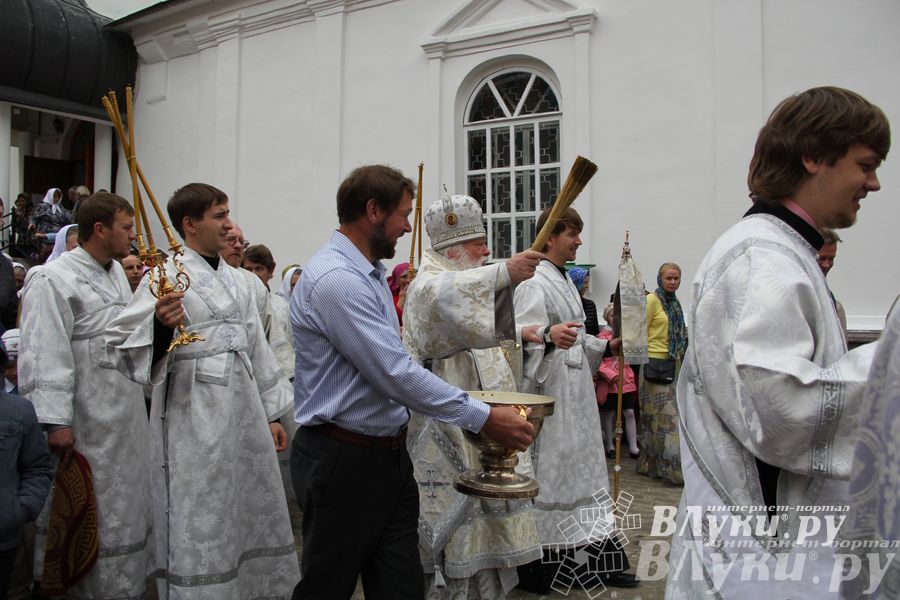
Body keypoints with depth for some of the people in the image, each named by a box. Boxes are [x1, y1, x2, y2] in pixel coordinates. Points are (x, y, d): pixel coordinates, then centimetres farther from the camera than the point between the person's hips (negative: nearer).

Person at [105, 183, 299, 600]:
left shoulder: (231, 278, 13)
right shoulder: (168, 276, -8)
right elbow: (121, 339, -12)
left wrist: (271, 413, 16)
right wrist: (160, 325, -33)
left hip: (243, 409, 7)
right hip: (195, 415, -7)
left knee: (253, 512, 16)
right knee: (200, 523, 3)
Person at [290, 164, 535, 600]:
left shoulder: (370, 274, 11)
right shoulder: (334, 278, -21)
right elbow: (396, 374, -26)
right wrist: (483, 418, -22)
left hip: (389, 454, 9)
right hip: (343, 463, -9)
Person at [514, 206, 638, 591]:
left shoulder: (565, 281, 16)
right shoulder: (534, 283, -14)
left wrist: (606, 346, 19)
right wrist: (549, 336, -47)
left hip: (576, 391, 9)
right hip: (549, 391, -9)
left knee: (580, 466, 14)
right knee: (547, 470, -2)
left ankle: (592, 550, 26)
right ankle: (537, 561, 11)